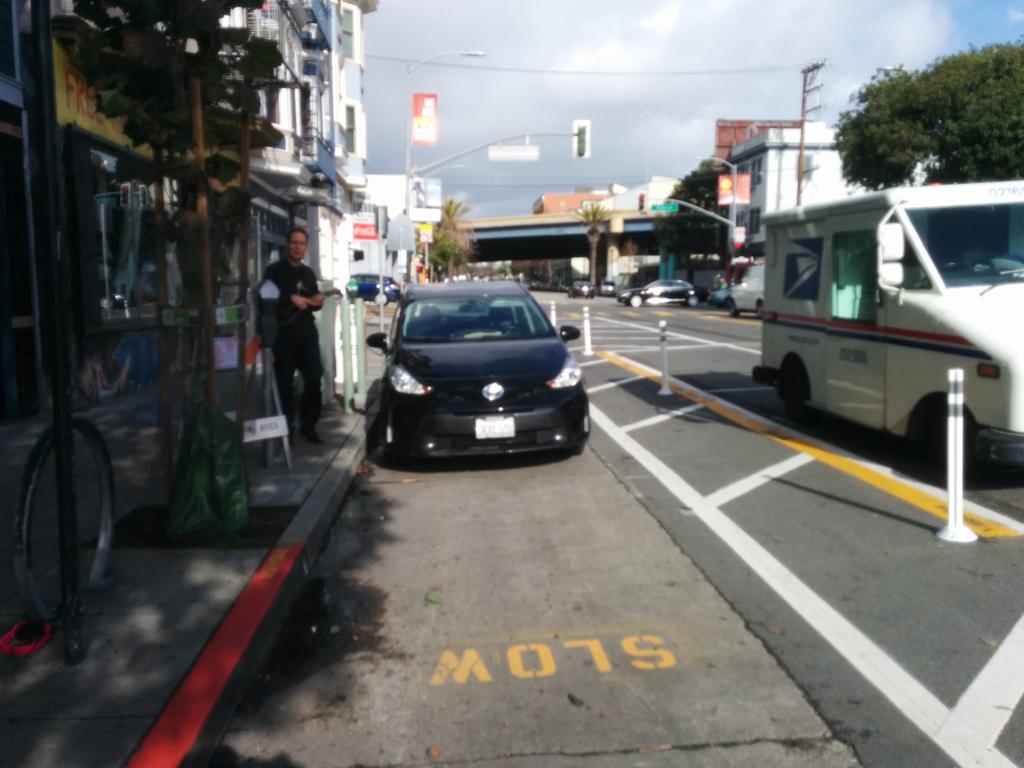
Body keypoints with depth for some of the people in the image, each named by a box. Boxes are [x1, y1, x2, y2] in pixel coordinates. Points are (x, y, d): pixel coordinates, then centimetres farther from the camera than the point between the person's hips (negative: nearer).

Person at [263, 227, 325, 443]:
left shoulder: (309, 273, 16)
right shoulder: (274, 270, -1)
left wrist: (318, 301, 2)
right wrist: (291, 298, -20)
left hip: (307, 333, 4)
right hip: (283, 334, -4)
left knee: (314, 378, -3)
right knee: (285, 383, 2)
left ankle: (308, 425, 10)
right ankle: (287, 427, 14)